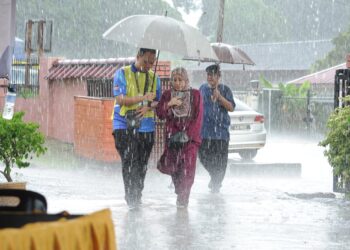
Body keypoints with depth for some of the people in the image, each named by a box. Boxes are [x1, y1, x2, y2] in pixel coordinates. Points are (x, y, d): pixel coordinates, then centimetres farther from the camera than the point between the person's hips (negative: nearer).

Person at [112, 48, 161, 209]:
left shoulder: (154, 77, 13)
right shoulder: (122, 73, -1)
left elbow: (158, 102, 14)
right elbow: (120, 99, -10)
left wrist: (148, 106, -9)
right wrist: (143, 97, -19)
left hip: (146, 127, 4)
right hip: (125, 125, -4)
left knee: (142, 165, 6)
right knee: (130, 162, -14)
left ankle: (137, 198, 16)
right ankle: (132, 198, -15)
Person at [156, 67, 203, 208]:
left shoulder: (195, 94, 2)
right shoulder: (167, 94, 9)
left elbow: (198, 117, -2)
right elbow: (160, 114, 5)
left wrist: (189, 134, -10)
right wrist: (169, 104, -13)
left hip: (190, 136, -2)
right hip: (172, 135, 2)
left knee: (187, 167, -9)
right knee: (170, 165, -6)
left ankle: (183, 198, -4)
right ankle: (180, 189, 22)